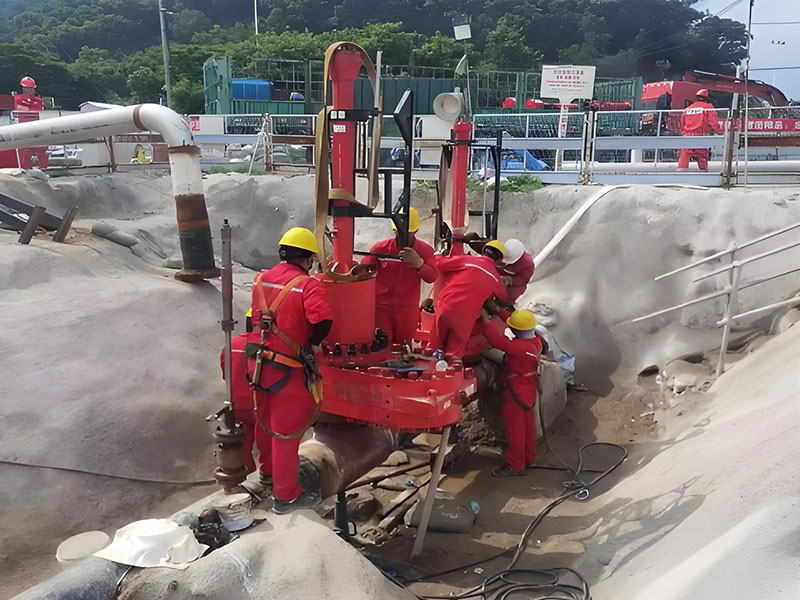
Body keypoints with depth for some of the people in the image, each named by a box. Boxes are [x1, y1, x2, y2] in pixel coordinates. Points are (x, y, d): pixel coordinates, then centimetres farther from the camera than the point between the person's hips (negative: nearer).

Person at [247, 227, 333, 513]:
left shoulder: (260, 279, 3)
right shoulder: (307, 284, -17)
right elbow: (323, 320, -29)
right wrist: (312, 340, -10)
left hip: (257, 361, 7)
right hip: (286, 369, -7)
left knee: (267, 419, 26)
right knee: (288, 429, 5)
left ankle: (270, 467, 49)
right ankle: (286, 495, 16)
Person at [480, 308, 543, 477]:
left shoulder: (521, 347, -33)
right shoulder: (535, 340, -5)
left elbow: (498, 340, -38)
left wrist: (486, 320, -28)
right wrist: (498, 311, 5)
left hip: (516, 394, -9)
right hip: (529, 391, 9)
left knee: (514, 428, 5)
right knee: (527, 424, 22)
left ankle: (515, 466, 19)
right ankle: (528, 458, 39)